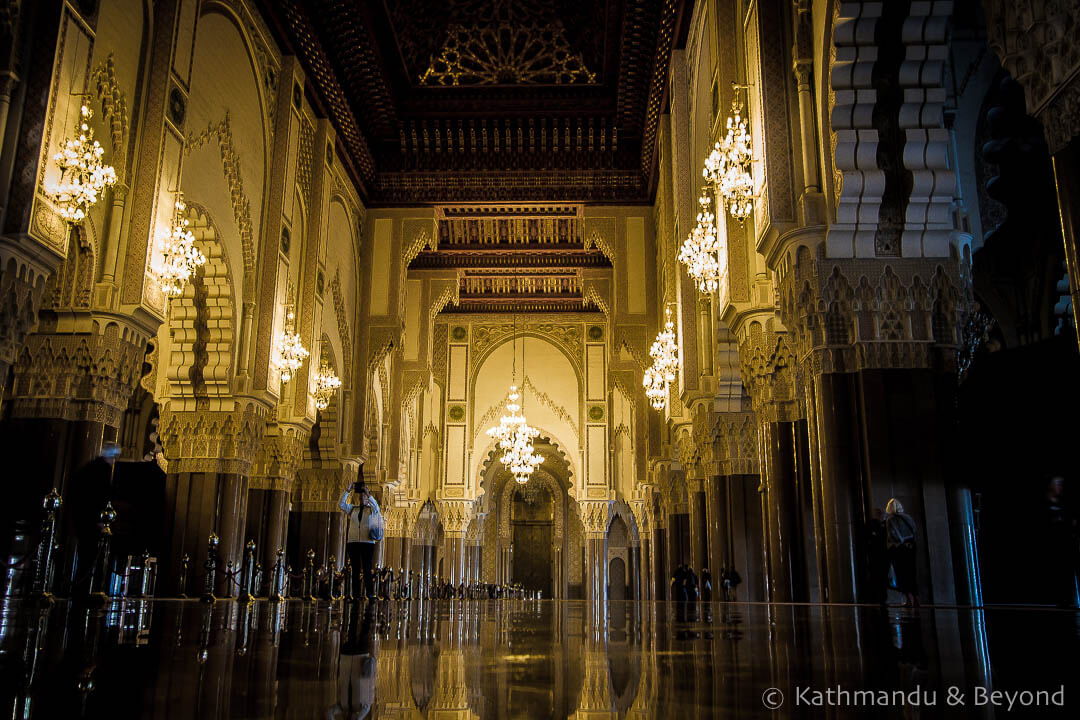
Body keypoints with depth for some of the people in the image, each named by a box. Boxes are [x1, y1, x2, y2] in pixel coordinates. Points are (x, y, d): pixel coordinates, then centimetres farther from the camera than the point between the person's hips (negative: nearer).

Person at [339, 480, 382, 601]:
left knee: (367, 569, -7)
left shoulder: (371, 509, 6)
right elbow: (341, 504, 0)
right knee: (355, 569, 4)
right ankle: (356, 594, 7)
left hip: (367, 542, -3)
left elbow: (376, 507, -17)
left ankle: (370, 594, -7)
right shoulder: (352, 509, 13)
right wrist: (347, 491, -7)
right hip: (353, 542, 3)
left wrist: (368, 493, -22)